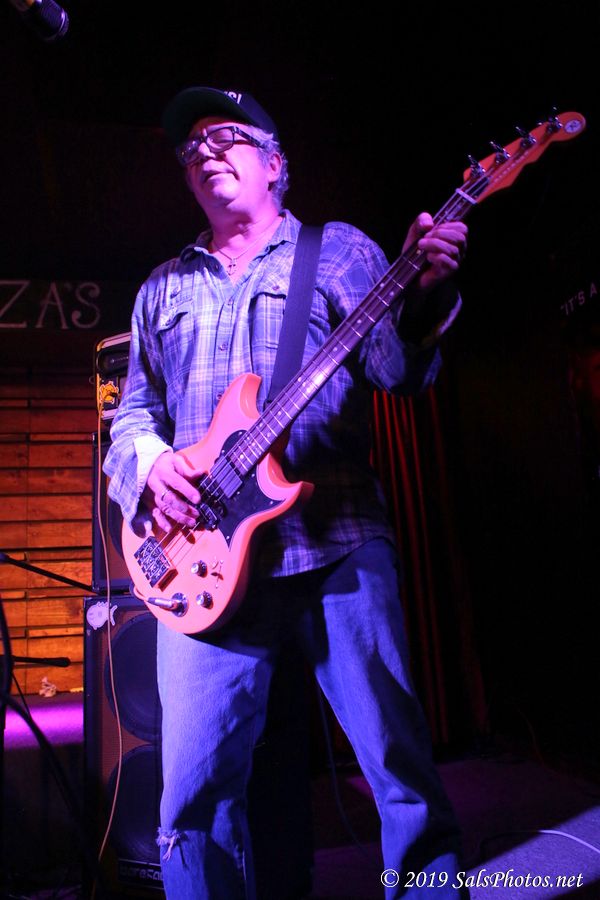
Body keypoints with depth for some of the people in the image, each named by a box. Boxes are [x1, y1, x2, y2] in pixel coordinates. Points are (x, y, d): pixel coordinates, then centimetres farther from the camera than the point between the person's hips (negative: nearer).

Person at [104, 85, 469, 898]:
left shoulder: (341, 250, 13)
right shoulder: (164, 288, 22)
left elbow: (398, 370, 0)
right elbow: (134, 411, 20)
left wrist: (424, 294, -19)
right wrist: (150, 461, -2)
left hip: (337, 541, -2)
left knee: (400, 763, 1)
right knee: (194, 787, 2)